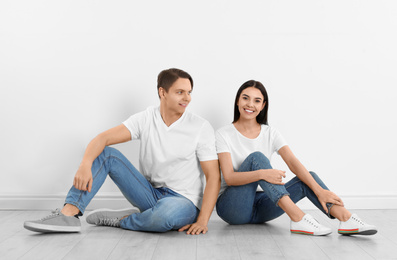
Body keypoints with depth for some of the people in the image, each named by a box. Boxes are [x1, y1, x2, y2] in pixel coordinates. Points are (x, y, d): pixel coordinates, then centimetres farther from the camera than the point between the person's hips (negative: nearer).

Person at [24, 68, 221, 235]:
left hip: (184, 201, -3)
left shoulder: (201, 128, -10)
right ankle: (68, 214, -23)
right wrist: (85, 165, -33)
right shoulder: (146, 119, -2)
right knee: (106, 153, -11)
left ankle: (119, 219, -11)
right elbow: (103, 138, -12)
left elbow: (213, 176, -12)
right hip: (150, 194, 3)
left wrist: (202, 221, -23)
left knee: (168, 212, -41)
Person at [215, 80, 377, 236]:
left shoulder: (270, 133, 6)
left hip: (260, 207, 4)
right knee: (256, 157, -28)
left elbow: (293, 163, -8)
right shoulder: (224, 134, -6)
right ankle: (297, 218, -39)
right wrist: (261, 174, -36)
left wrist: (318, 190, -23)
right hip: (232, 206, -4)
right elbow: (229, 177, -18)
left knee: (308, 178, -15)